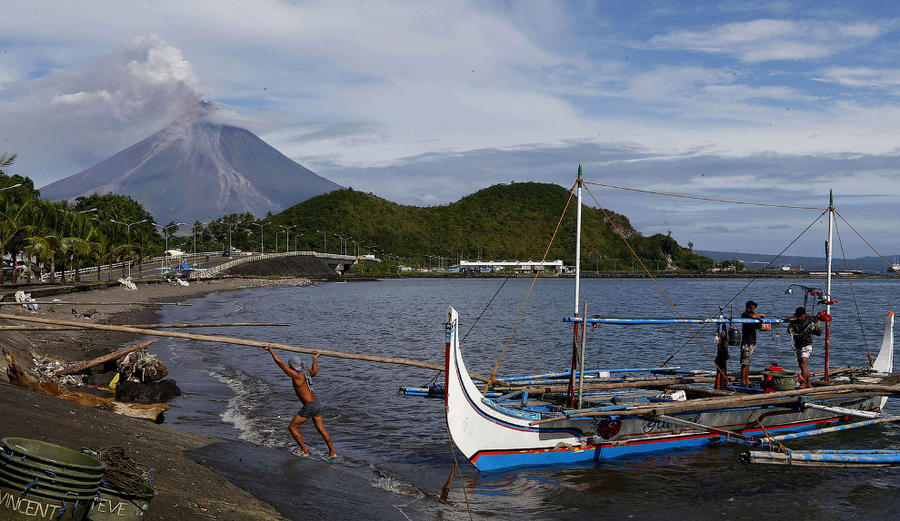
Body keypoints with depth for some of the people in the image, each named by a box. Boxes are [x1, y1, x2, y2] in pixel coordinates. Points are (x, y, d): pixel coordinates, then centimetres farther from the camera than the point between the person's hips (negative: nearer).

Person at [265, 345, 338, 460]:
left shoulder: (296, 375, -14)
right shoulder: (306, 372, 9)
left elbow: (280, 363, -14)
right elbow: (314, 372, 36)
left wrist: (271, 351, -5)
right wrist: (315, 359, 50)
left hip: (309, 406, -9)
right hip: (317, 404, 9)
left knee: (292, 427, 4)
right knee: (321, 429, 16)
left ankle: (304, 451, 8)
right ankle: (332, 453, 18)